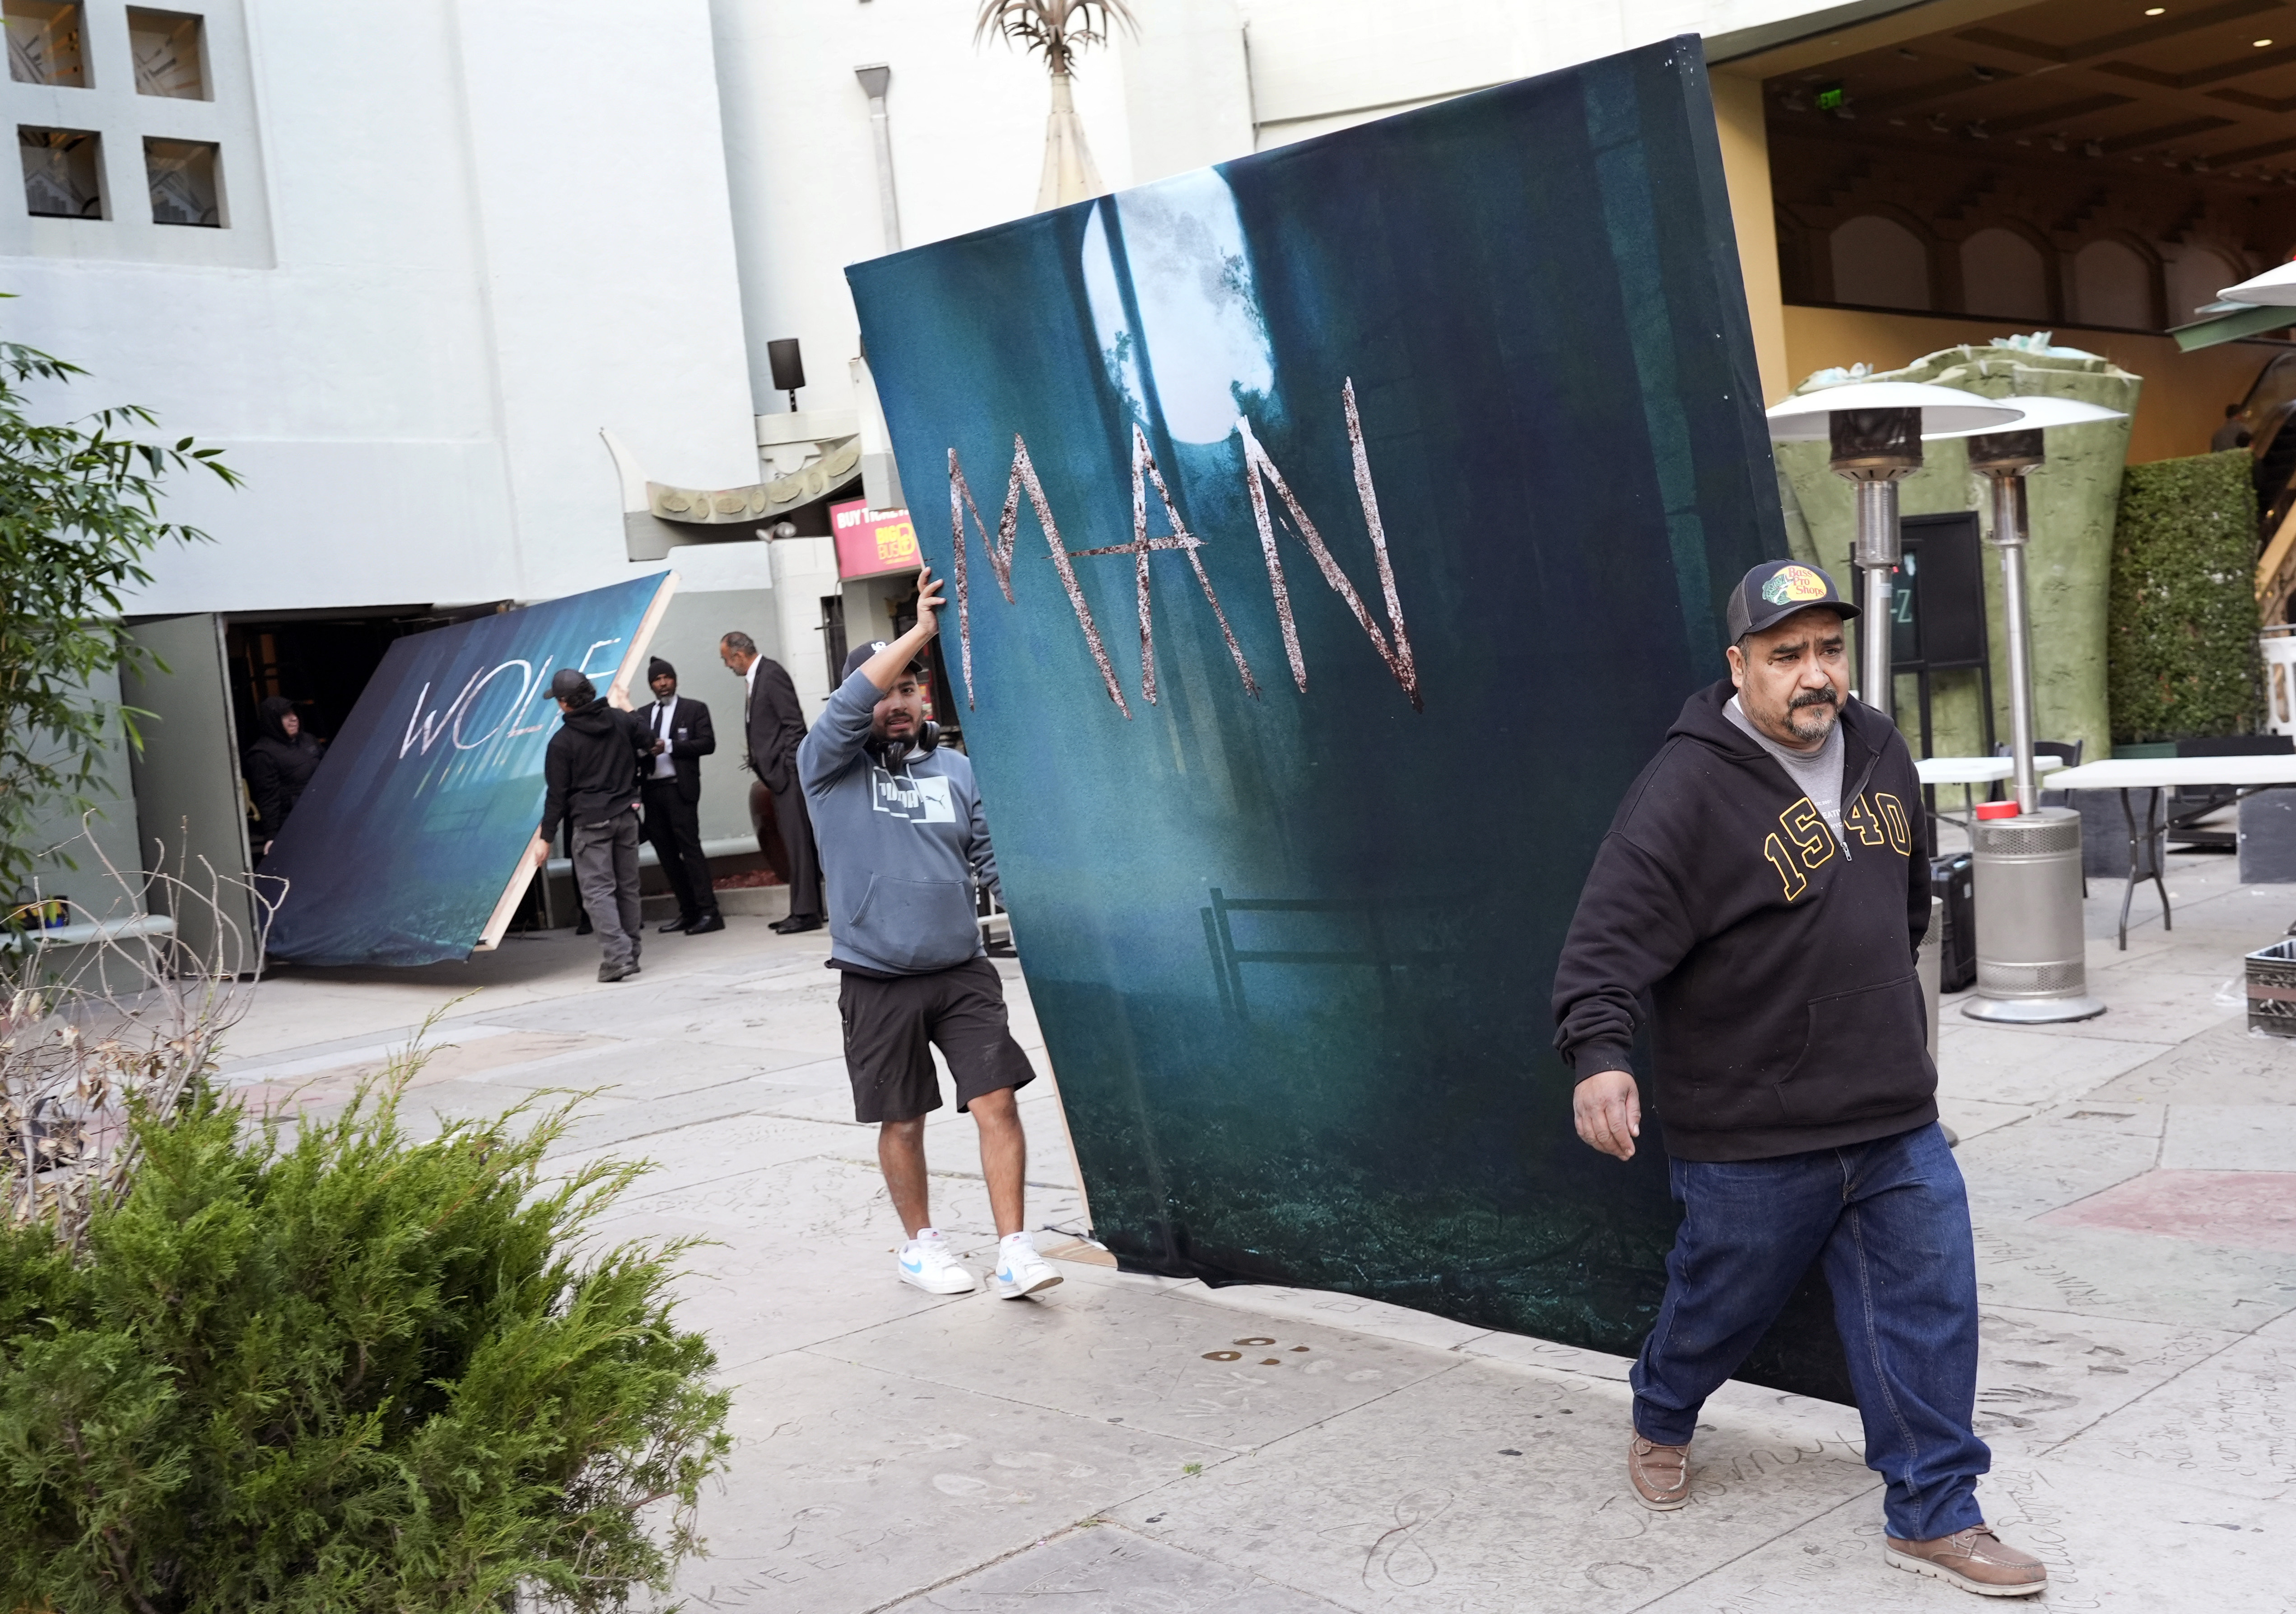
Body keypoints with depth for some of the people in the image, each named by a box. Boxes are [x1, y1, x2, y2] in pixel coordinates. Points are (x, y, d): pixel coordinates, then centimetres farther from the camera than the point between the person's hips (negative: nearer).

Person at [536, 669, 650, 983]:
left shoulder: (562, 741, -9)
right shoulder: (621, 721, 4)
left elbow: (557, 794, -7)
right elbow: (648, 743, 23)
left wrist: (546, 837, 0)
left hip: (591, 822, -5)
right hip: (626, 815, 5)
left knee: (598, 890, -5)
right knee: (627, 886, 12)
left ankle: (618, 957, -16)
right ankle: (630, 953, 17)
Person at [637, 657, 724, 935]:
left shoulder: (694, 709, 5)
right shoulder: (643, 716, 18)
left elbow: (708, 743, -6)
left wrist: (669, 746, -14)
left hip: (679, 787, -5)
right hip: (651, 789, 5)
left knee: (690, 847, -11)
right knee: (666, 852, 6)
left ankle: (708, 912, -11)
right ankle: (688, 912, 12)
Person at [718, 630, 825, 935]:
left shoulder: (772, 674, -11)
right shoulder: (756, 678, 16)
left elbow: (794, 724, -17)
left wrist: (791, 768, -19)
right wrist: (758, 759, 9)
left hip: (787, 772, -10)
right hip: (776, 775, 10)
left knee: (798, 841, -8)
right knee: (794, 842, 11)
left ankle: (805, 912, -7)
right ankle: (807, 909, 15)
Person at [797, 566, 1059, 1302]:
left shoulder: (957, 770, 8)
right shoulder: (829, 767, -1)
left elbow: (994, 858, 9)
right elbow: (850, 703, -19)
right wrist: (922, 629, -23)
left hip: (963, 973, 2)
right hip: (878, 985, -1)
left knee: (997, 1102, -8)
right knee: (903, 1122, 10)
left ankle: (1014, 1249, -4)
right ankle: (921, 1243, 29)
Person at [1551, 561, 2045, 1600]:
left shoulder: (1878, 750, 6)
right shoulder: (1688, 789, -18)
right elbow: (1610, 934, -23)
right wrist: (1599, 1055, -37)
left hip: (1897, 1121, 6)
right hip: (1752, 1141, -5)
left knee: (1929, 1309, 5)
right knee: (1721, 1304, 13)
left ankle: (1933, 1518, 20)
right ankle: (1661, 1424, 44)